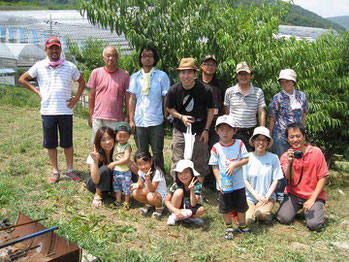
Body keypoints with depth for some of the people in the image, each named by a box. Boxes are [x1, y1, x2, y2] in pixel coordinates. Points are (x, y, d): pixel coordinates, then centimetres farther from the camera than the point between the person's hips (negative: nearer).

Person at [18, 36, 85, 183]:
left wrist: (76, 98, 4)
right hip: (47, 112, 1)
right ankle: (55, 171, 21)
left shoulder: (70, 67, 2)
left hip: (65, 111, 0)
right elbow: (22, 79, 11)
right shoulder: (39, 66, 2)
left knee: (67, 143, 7)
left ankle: (70, 170, 20)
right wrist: (37, 92, 3)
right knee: (50, 143, 8)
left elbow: (81, 82, 15)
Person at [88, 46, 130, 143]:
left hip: (116, 120, -1)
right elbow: (91, 95, 10)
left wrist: (127, 117, 3)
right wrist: (91, 115, 9)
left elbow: (127, 98, 6)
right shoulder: (96, 73, 4)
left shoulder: (124, 75, 2)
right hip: (98, 118, 1)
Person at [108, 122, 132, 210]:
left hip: (125, 172, -6)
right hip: (116, 171, 6)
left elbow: (126, 159, -25)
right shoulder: (116, 144, 2)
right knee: (117, 186, 18)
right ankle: (118, 201, 33)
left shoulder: (127, 146, -17)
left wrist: (114, 163, -22)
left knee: (126, 187, 6)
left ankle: (127, 202, 22)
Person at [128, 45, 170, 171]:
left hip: (156, 122, -2)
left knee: (157, 152, 3)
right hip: (139, 122, 2)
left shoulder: (162, 76, 2)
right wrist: (131, 120, 3)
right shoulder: (135, 77, 9)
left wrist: (166, 118, -3)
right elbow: (132, 99, 8)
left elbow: (166, 99, 2)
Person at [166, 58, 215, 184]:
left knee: (200, 163, 7)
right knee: (178, 163, 6)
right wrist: (181, 117, -14)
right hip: (180, 131, 1)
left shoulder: (205, 90, -15)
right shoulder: (173, 90, -11)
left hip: (199, 132, -1)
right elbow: (169, 108, 5)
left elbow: (211, 109, -2)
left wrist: (206, 130, -5)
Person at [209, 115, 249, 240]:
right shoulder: (216, 148, -8)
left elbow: (246, 159, -6)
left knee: (241, 206, 15)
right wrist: (219, 182, -14)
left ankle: (242, 226, 37)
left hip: (238, 183, 1)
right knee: (226, 208, 11)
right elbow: (215, 167, -6)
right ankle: (229, 228, 30)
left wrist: (234, 165, -21)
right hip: (224, 184, -1)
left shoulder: (239, 144, -6)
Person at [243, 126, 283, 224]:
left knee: (261, 214, -30)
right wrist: (256, 195, -9)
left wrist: (267, 196, -11)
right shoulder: (248, 157, -1)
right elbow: (244, 180, 0)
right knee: (247, 219, -21)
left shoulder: (273, 158, -2)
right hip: (250, 196, 1)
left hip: (267, 196, -1)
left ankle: (266, 214, 5)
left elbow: (275, 180, 0)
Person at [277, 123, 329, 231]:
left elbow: (323, 177, -6)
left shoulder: (316, 152, -8)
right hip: (293, 194, 1)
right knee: (283, 218, -19)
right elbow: (289, 178, -16)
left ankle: (316, 209, 13)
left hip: (314, 195, -1)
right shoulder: (285, 156, -4)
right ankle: (297, 207, 13)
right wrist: (290, 163, -35)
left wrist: (312, 199, -11)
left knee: (314, 225, -21)